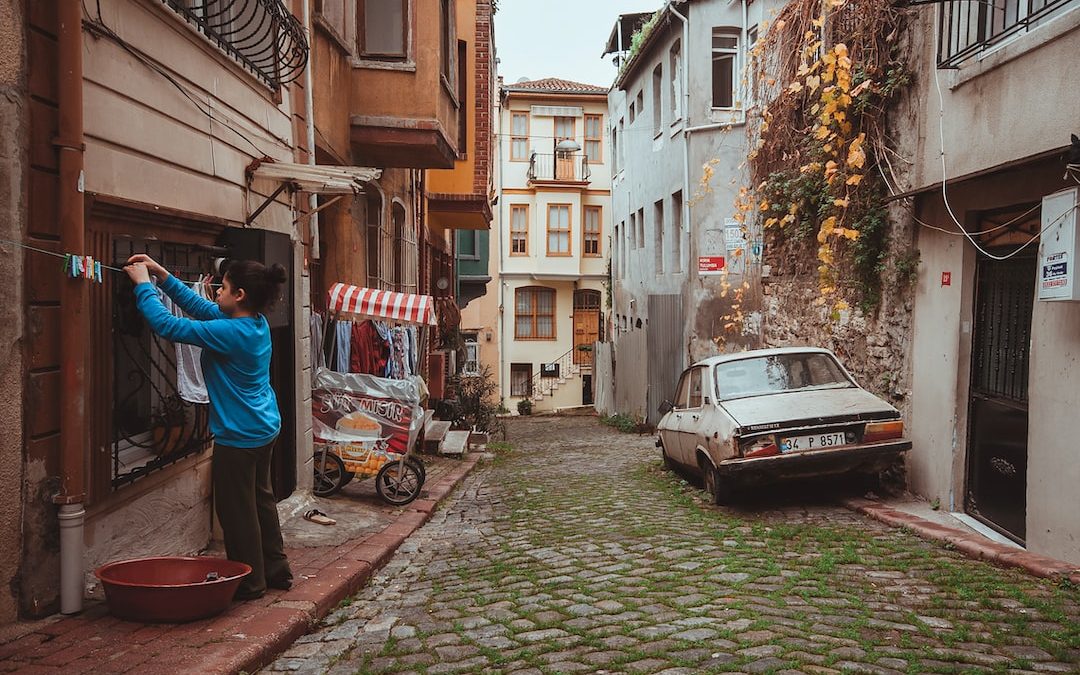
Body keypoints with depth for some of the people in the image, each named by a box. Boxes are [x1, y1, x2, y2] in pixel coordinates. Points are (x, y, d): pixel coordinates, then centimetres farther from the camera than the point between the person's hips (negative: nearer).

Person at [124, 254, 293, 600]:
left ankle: (250, 583, 19)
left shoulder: (230, 333, -25)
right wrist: (161, 275, 10)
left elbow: (167, 325, -22)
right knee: (260, 499, 21)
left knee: (236, 510, 6)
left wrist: (143, 284, -9)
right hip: (265, 429, 9)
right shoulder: (258, 324, 2)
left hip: (238, 438, -9)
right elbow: (200, 307, 12)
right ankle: (276, 570, 32)